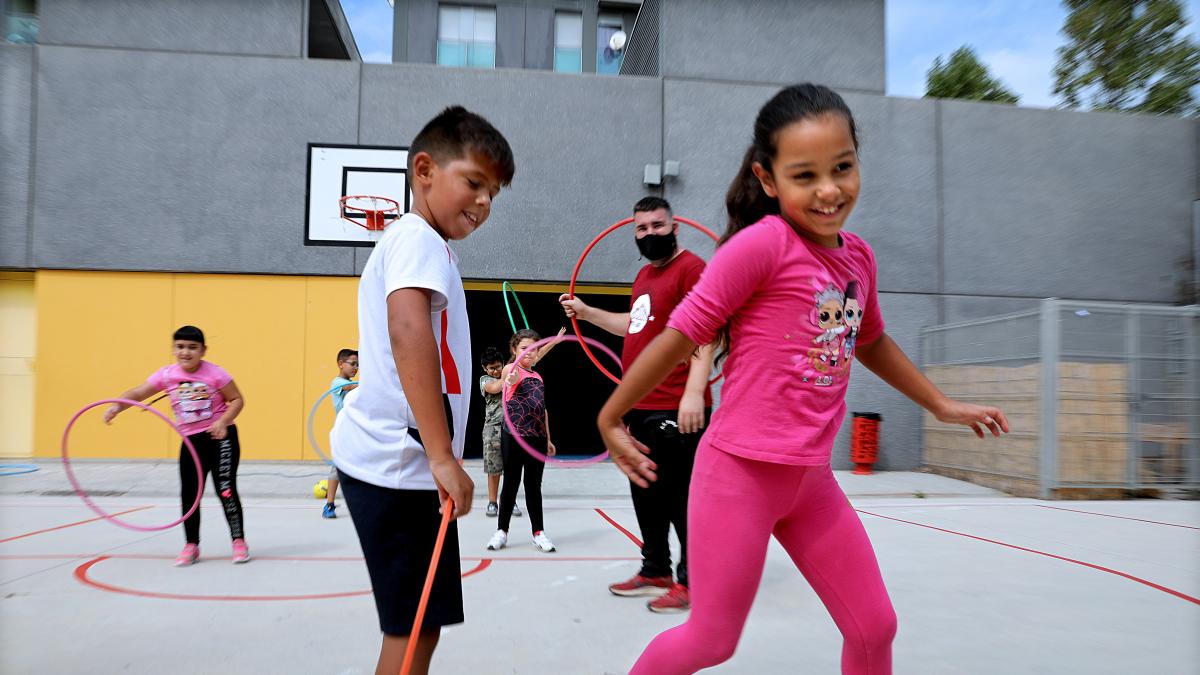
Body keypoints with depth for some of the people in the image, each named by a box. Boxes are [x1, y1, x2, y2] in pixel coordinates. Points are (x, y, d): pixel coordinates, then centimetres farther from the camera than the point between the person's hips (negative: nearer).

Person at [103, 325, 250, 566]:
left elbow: (237, 400, -7)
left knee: (226, 490, -5)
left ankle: (239, 541, 9)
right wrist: (117, 406, -27)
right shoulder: (167, 375, -4)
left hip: (220, 438, -4)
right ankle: (191, 546, 21)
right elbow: (137, 393, -7)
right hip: (191, 441, 4)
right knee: (189, 494, 6)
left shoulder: (214, 373, -13)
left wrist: (223, 421, -22)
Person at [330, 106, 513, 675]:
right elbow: (408, 332, -27)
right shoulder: (419, 238, -10)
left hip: (390, 458, 10)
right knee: (414, 627, -2)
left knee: (419, 624, 16)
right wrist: (443, 455, -30)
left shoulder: (406, 240, 22)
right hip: (401, 461, -10)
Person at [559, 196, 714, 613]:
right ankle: (655, 571, 30)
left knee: (680, 497, -1)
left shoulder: (691, 267, -9)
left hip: (676, 410, -9)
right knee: (647, 496, 16)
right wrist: (587, 312, 31)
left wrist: (694, 392, -26)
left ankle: (690, 580, 11)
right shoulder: (645, 274, 18)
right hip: (640, 407, 9)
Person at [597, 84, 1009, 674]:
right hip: (739, 471, -6)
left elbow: (871, 342, 24)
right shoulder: (762, 242, -16)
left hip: (812, 478, 7)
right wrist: (610, 418, -5)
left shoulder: (859, 255, 6)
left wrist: (942, 405, 30)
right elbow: (681, 335, -12)